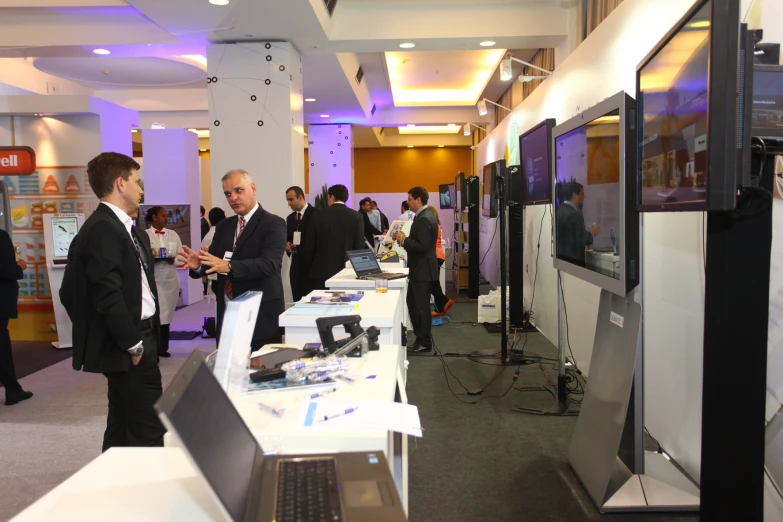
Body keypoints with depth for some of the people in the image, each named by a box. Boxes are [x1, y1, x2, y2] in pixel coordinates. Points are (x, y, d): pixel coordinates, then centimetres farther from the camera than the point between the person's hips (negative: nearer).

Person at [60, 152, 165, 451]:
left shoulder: (123, 227, 15)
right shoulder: (102, 228, -16)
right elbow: (107, 295, -23)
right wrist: (134, 343, -17)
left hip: (135, 336, 10)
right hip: (129, 343, -10)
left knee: (123, 428, 17)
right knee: (148, 430, -5)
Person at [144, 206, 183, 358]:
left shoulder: (173, 235, 11)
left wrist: (173, 259, -10)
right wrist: (152, 258, -21)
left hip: (170, 278, 4)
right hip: (152, 278, -4)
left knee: (167, 313, 9)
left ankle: (163, 347, 19)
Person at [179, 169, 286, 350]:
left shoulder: (273, 224, -8)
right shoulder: (224, 226, 13)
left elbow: (269, 264, -21)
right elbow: (213, 261, 8)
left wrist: (228, 266, -33)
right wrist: (198, 264, -15)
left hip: (261, 315, -6)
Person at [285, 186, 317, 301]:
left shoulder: (316, 214, -5)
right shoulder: (290, 218, 15)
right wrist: (287, 244, -2)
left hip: (313, 265, -6)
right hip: (296, 266, 6)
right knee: (298, 301, 6)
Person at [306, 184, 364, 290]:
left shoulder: (319, 216, 0)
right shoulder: (356, 216, -1)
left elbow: (310, 244, 3)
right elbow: (360, 245, -4)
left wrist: (312, 265, 15)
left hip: (322, 270, 0)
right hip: (346, 269, 0)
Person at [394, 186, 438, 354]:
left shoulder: (424, 219, -20)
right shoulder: (425, 215, 13)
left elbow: (422, 245, -27)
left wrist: (404, 240, -17)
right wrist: (405, 240, 6)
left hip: (422, 270, -11)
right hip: (420, 268, 11)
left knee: (421, 306, 0)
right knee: (413, 303, 17)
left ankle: (424, 343, 11)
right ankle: (422, 337, 26)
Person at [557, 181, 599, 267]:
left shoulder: (559, 211, 7)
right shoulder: (574, 214, -18)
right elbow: (579, 241, -19)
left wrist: (587, 231, 12)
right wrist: (591, 233, -2)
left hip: (562, 257, 9)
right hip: (573, 258, -9)